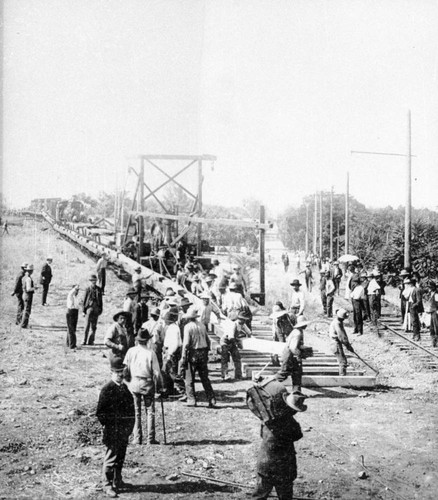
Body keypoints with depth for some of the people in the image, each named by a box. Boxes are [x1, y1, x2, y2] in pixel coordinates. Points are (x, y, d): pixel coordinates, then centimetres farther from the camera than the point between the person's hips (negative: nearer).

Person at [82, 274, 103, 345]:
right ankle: (84, 341, -4)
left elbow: (100, 300, 14)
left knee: (94, 326, 5)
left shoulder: (98, 290, 10)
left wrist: (100, 309, 10)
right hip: (89, 308, -3)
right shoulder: (87, 289, 1)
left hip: (96, 309, 3)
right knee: (87, 325, -7)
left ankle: (91, 341, 10)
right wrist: (83, 310, -2)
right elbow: (84, 300, 2)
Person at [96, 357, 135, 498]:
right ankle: (108, 485, 10)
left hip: (124, 430, 7)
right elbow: (100, 412, -13)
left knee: (121, 456, 16)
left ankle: (117, 481, 31)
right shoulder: (107, 389, -13)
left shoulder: (124, 387, 10)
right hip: (113, 431, -7)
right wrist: (108, 426, -13)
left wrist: (130, 426, 13)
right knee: (111, 457, -1)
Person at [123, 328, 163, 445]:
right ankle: (151, 439, 6)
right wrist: (160, 386, 3)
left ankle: (137, 438, 10)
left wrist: (128, 381, 15)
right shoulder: (150, 353, -11)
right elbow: (156, 372, -9)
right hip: (147, 384, -2)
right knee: (150, 411, 7)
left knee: (136, 412, 9)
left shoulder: (131, 351, -3)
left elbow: (125, 369, 0)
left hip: (134, 384, 2)